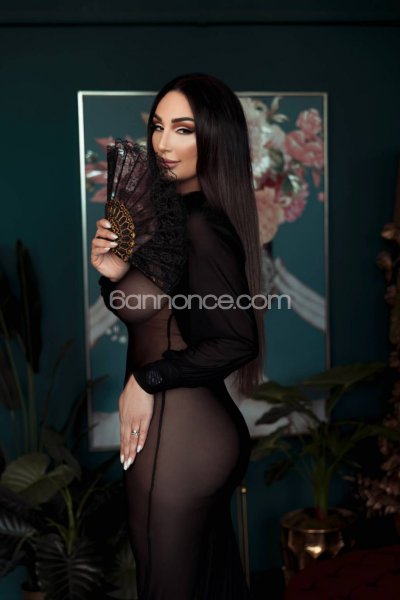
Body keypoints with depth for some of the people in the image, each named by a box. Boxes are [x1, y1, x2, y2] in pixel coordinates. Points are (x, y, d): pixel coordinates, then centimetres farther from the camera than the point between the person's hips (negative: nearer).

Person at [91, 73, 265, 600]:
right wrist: (114, 274, -4)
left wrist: (147, 380, -16)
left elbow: (238, 341, -24)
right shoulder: (178, 214, 8)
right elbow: (142, 311, 15)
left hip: (176, 433, -9)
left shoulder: (200, 226, -20)